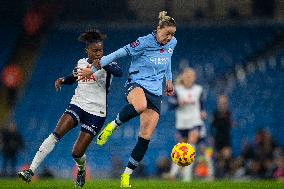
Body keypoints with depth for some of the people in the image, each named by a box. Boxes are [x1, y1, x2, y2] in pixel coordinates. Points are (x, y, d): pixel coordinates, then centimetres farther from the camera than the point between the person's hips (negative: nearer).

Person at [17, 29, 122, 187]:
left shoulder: (106, 63, -5)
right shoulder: (81, 63, 9)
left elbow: (119, 72, -27)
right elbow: (73, 77, 30)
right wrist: (62, 80, 8)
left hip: (96, 112, -3)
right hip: (78, 105, 4)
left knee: (77, 153, -8)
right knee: (57, 133, -22)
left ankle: (81, 170, 31)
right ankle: (31, 171, -26)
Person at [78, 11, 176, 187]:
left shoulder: (172, 43, 5)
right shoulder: (144, 43, -14)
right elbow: (118, 54, -12)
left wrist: (169, 80, 32)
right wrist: (94, 69, -11)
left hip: (155, 92, 6)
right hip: (136, 84, -5)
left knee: (146, 138, -5)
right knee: (140, 105, -44)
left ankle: (127, 175, 5)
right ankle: (113, 126, -15)